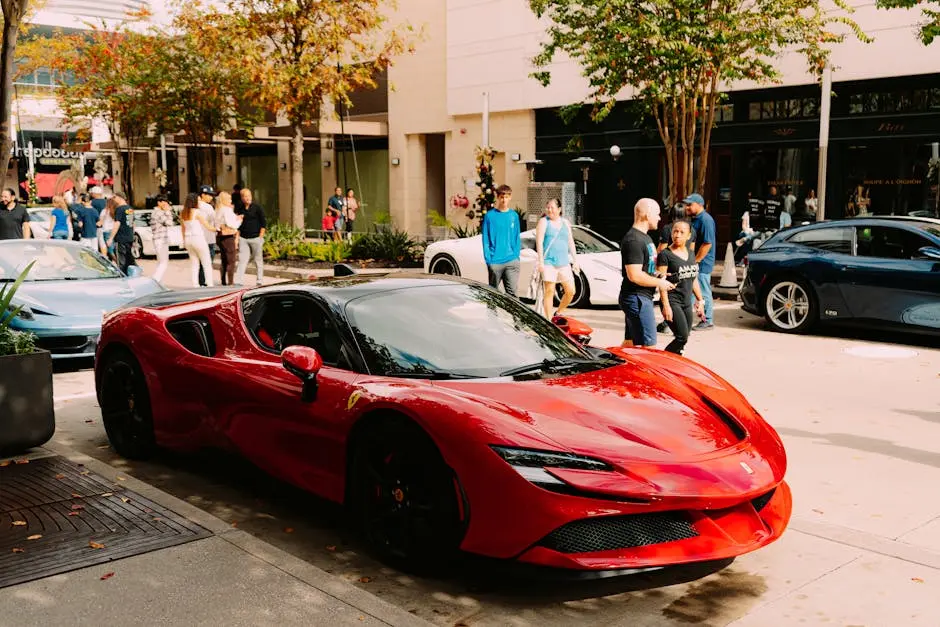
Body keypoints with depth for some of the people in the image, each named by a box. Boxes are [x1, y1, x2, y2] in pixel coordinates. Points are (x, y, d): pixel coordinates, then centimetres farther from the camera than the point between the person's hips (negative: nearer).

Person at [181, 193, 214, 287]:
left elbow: (183, 228, 15)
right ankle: (209, 283, -4)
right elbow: (208, 226, -7)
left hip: (188, 239, 7)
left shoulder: (183, 214, 8)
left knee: (194, 264, 13)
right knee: (207, 263, 1)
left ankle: (195, 284, 7)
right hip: (198, 238, -7)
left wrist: (184, 241, 23)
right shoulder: (197, 212, -11)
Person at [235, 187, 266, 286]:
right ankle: (238, 281, -7)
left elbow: (263, 223, -2)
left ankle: (260, 281, 13)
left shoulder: (257, 207, -2)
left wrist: (260, 237, -7)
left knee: (258, 260, 5)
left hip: (256, 238, -3)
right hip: (243, 238, 3)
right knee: (242, 260, -3)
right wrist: (237, 238, 10)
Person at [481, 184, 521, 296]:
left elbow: (517, 238, 12)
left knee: (512, 292, -6)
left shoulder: (514, 216, 9)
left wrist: (516, 255, 1)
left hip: (512, 262, 2)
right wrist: (488, 259, -8)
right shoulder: (490, 215, 0)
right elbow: (485, 240, -2)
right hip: (494, 262, -2)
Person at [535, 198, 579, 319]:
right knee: (549, 291, -6)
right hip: (549, 262, -5)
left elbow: (571, 243, 18)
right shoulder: (544, 222, 1)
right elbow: (539, 242, -6)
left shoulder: (565, 223, 15)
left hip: (564, 262, 5)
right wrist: (541, 261, -14)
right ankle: (549, 320, 1)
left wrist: (575, 260, 13)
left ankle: (558, 313, 21)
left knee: (570, 291, 2)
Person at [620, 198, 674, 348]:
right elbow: (635, 276, -25)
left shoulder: (644, 237, 16)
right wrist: (659, 283, -13)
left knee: (630, 344, 16)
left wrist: (658, 274, 9)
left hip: (642, 298, 11)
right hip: (637, 298, -11)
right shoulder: (634, 240, -18)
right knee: (648, 347, -9)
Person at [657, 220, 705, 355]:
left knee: (683, 339, 5)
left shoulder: (691, 254, 14)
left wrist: (700, 300, 20)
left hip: (687, 302, 7)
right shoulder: (665, 255, -8)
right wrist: (666, 306, -19)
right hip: (672, 301, -7)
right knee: (682, 337, -16)